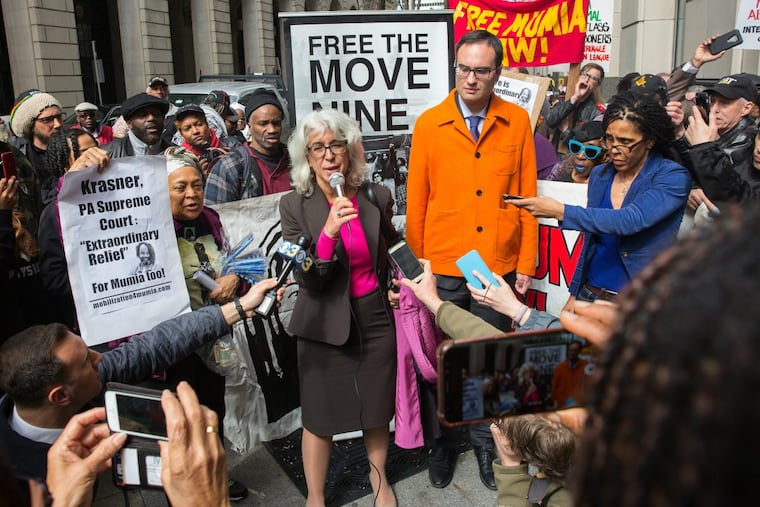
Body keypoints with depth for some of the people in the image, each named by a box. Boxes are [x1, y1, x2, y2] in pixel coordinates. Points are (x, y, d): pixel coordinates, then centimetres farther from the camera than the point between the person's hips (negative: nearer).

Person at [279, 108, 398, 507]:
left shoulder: (377, 197, -2)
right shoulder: (294, 206, -10)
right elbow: (307, 281, -17)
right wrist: (329, 231, -29)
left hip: (375, 317, 3)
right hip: (325, 324, -2)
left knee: (376, 408, 18)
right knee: (320, 416, 10)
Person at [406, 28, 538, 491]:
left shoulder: (517, 122, 0)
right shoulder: (429, 124, -3)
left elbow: (526, 195, 2)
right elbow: (416, 200, -1)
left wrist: (526, 263, 0)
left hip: (499, 267, 1)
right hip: (444, 268, 0)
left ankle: (486, 442, 36)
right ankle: (444, 442, 35)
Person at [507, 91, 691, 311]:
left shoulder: (673, 178, -11)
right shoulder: (599, 175, 4)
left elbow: (630, 220, -27)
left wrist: (560, 211, -30)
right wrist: (574, 294, 10)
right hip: (589, 294, 5)